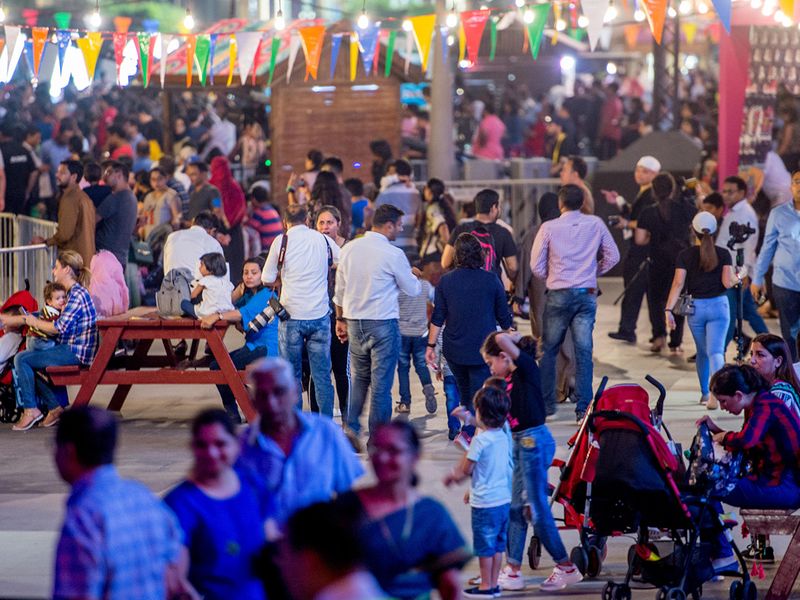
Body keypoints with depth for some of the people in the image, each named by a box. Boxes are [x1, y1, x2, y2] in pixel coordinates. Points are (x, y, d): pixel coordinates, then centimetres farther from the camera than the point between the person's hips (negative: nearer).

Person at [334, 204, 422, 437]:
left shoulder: (349, 249, 3)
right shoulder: (393, 254, -13)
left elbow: (340, 288, 10)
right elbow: (413, 289, -2)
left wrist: (340, 318, 21)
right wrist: (412, 275, 19)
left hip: (354, 322, 5)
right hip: (383, 323, -5)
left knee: (359, 379, 18)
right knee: (381, 384, 2)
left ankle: (351, 429, 11)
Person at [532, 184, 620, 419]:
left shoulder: (549, 228, -5)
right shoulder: (595, 224, 1)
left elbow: (537, 266, -3)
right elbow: (613, 256, 6)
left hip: (558, 294, -1)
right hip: (587, 294, 1)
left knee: (549, 350, 11)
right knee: (583, 351, 1)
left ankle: (546, 403, 15)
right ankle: (583, 407, -3)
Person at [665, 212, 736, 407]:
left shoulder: (685, 255, -2)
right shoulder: (723, 254, -4)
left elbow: (678, 283, -8)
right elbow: (727, 282, -8)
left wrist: (668, 309, -9)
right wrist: (737, 278, 14)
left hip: (695, 307, 2)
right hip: (718, 305, -2)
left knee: (702, 352, 19)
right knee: (716, 352, -9)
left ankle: (705, 393, 30)